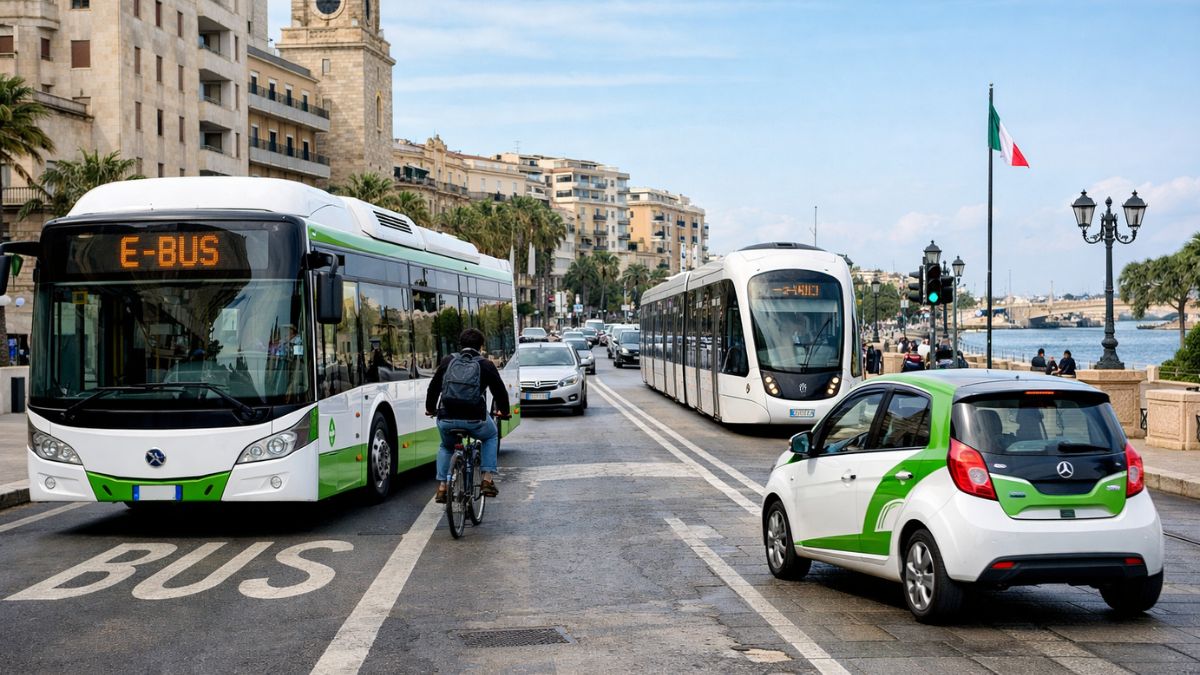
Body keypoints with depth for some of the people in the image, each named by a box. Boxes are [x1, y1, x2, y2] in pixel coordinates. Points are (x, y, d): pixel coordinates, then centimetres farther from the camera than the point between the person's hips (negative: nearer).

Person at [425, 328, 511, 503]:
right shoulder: (486, 365, 5)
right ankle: (488, 479, 18)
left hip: (447, 419, 2)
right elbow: (500, 390, 10)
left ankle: (442, 487, 19)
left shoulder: (448, 361, 10)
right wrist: (504, 411, 30)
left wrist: (430, 409, 34)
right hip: (475, 419, -2)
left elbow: (433, 387, 16)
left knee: (446, 446, 32)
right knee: (491, 436, 30)